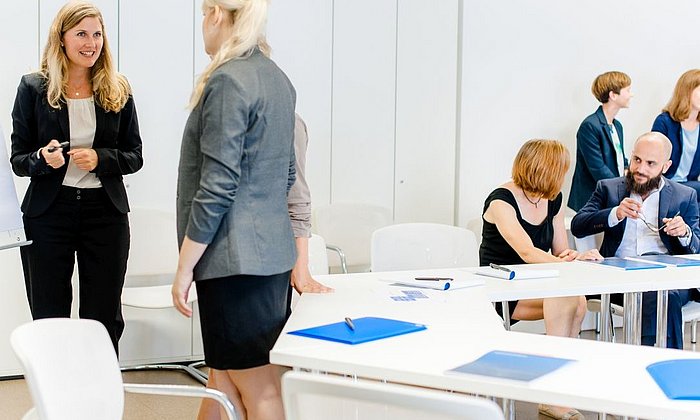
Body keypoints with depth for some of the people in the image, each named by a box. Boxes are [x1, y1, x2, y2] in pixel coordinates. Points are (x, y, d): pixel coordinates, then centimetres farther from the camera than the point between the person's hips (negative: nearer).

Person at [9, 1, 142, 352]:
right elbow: (18, 159, 3)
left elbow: (134, 157, 7)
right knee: (48, 319, 5)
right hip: (48, 213, -1)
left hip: (105, 212, 1)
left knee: (104, 322, 7)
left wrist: (100, 158, -13)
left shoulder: (117, 90, 5)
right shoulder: (34, 88, 1)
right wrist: (44, 159, -19)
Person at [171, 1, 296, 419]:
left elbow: (217, 187, -18)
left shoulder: (228, 81, -15)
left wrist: (184, 268, -12)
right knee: (224, 377, 17)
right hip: (274, 252, 9)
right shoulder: (278, 79, 12)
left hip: (236, 258, -9)